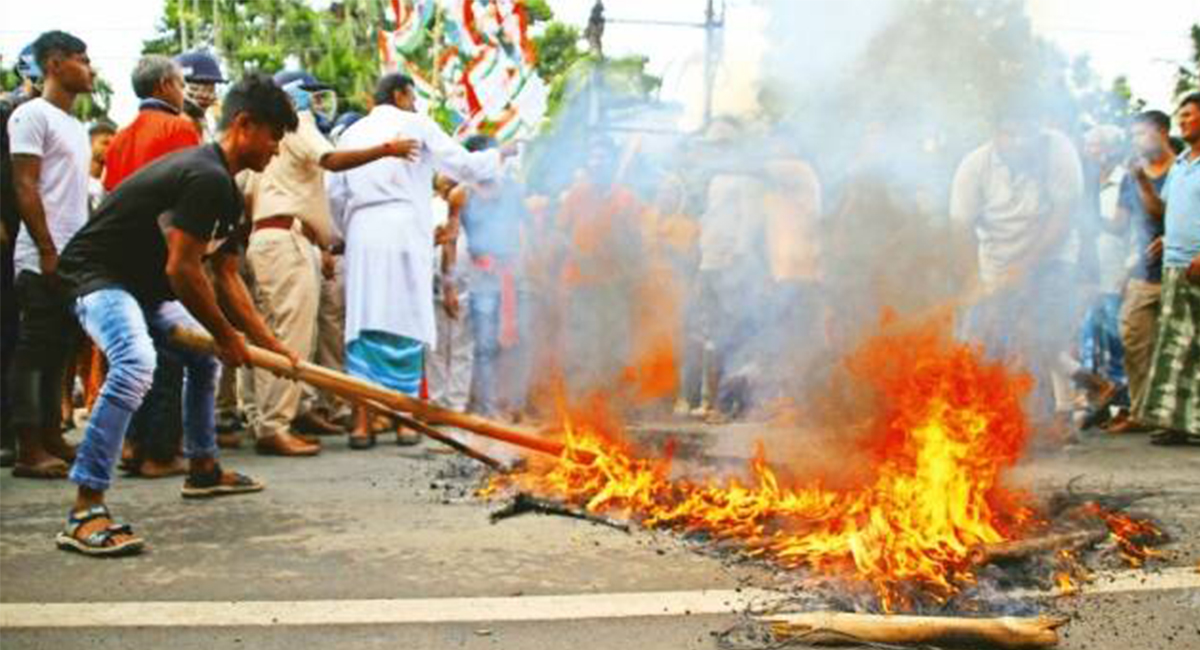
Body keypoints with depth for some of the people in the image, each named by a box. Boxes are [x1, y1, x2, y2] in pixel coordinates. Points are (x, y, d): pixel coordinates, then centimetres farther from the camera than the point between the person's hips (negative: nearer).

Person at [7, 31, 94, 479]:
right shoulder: (33, 115, -6)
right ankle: (29, 451, -1)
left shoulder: (76, 126, 19)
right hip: (45, 261, -8)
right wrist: (48, 253, -17)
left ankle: (52, 439, 16)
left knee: (60, 352, 10)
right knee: (34, 353, -4)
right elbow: (24, 187, -12)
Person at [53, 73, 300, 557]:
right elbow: (181, 269, -27)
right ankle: (85, 513, -34)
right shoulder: (207, 177, -23)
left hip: (143, 282, 11)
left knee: (205, 355, 22)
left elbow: (226, 277, 14)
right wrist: (227, 335, -15)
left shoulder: (226, 190, 10)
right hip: (98, 275, -11)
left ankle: (203, 468, 37)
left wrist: (270, 343, 11)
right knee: (135, 363, -34)